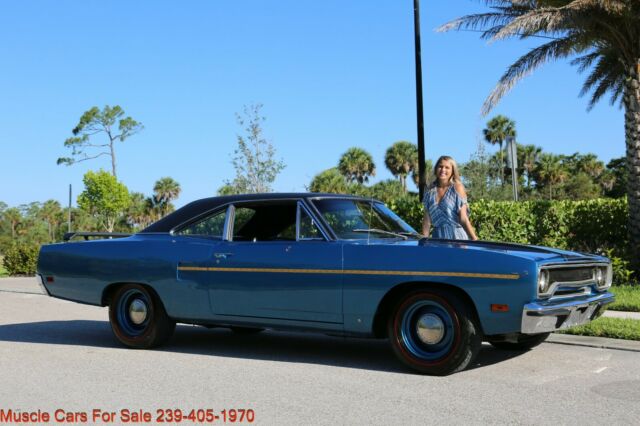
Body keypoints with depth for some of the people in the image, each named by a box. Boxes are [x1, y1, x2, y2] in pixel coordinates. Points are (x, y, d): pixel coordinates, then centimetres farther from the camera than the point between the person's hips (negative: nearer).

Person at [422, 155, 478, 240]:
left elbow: (463, 219, -7)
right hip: (437, 237, 3)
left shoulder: (457, 188, -1)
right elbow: (427, 220, 8)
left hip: (456, 236, -3)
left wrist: (474, 239, -14)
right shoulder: (430, 192, 9)